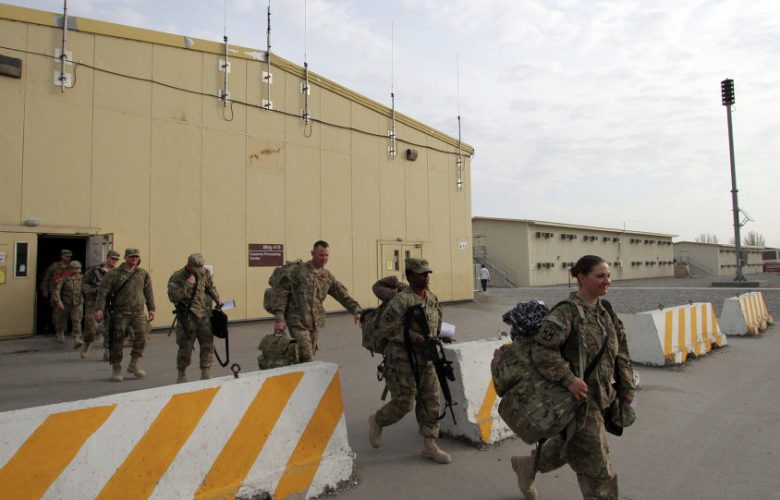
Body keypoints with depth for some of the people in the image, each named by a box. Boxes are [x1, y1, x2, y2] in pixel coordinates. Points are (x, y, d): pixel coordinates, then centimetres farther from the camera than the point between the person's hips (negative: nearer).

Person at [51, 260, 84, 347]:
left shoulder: (81, 278, -3)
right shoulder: (63, 278, -14)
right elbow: (56, 291, -23)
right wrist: (58, 302, -32)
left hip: (77, 305, 1)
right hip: (65, 304, -1)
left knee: (76, 321, -16)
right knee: (62, 321, 17)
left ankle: (76, 341, -26)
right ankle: (60, 334, 49)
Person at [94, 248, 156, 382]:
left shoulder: (143, 273, 10)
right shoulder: (114, 273, 0)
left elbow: (148, 292, 13)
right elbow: (103, 291, -4)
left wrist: (151, 309, 10)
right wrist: (99, 308, -12)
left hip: (138, 312, 2)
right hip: (120, 312, -2)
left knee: (142, 335, -13)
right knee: (117, 340, 3)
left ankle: (134, 364, 3)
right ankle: (116, 369, 18)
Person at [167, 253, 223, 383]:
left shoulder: (204, 273, 2)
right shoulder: (177, 277, -12)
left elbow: (210, 287, 20)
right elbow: (173, 297, -22)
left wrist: (218, 300, 18)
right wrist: (187, 285, -27)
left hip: (204, 315, 4)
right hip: (187, 318, -4)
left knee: (208, 345, 2)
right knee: (185, 348, 1)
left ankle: (206, 375, 12)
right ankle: (181, 375, 21)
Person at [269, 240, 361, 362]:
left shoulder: (328, 277, 9)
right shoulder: (298, 271, -7)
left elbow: (343, 295, 7)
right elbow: (281, 292, -8)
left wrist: (356, 311, -7)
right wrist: (279, 318, -12)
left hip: (315, 324, 6)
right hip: (298, 323, -6)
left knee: (311, 357, 11)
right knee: (307, 360, -13)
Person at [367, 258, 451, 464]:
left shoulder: (433, 299, 5)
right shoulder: (401, 300, -19)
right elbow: (385, 328, -23)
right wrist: (414, 337, -26)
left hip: (426, 360, 7)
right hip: (402, 361, -7)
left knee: (431, 403, 8)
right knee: (404, 403, -2)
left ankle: (430, 446, 20)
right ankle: (376, 421, 27)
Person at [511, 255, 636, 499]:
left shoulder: (605, 311, 7)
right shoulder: (567, 312, -19)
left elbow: (621, 352, 15)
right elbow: (542, 350, -25)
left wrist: (627, 387, 11)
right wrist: (569, 379, -28)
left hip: (601, 396, 9)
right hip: (578, 398, -9)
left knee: (569, 444, 24)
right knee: (595, 462, 1)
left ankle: (526, 466, 46)